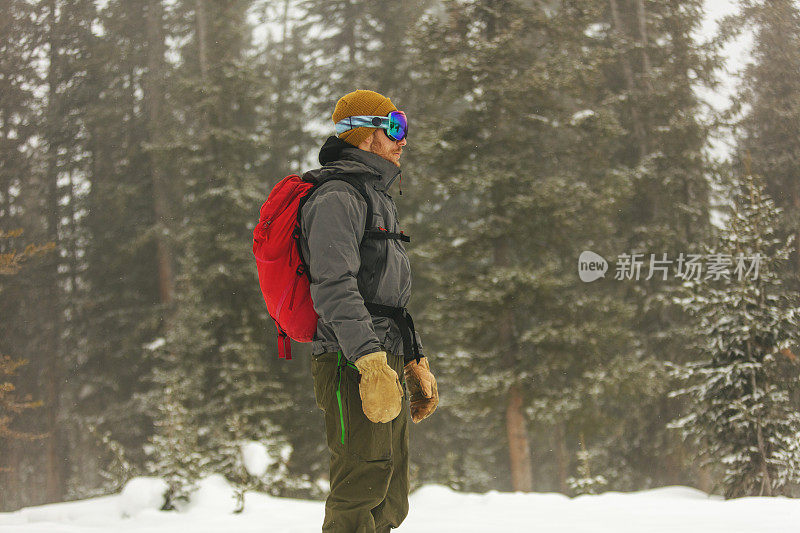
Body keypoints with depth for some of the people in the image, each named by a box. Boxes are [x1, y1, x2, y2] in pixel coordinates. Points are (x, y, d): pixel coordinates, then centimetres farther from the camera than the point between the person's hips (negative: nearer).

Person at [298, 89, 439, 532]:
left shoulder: (378, 197, 24)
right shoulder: (337, 196, -9)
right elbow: (334, 288, -21)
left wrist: (415, 363, 25)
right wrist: (372, 363, -28)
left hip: (385, 363, 10)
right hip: (351, 364, -10)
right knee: (362, 493, -13)